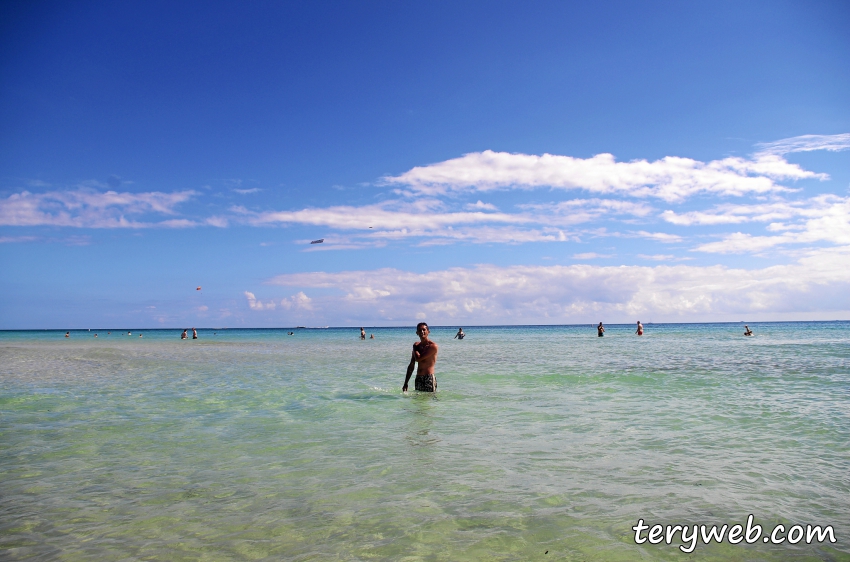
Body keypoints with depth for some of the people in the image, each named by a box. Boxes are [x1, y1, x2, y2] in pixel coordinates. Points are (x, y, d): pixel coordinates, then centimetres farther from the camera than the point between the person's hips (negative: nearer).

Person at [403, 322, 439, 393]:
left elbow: (418, 358, -18)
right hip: (418, 379, 7)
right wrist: (405, 383, 12)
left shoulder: (433, 346, -11)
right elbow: (411, 366, 15)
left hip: (429, 378, -7)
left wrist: (415, 347, 1)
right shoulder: (417, 345, 11)